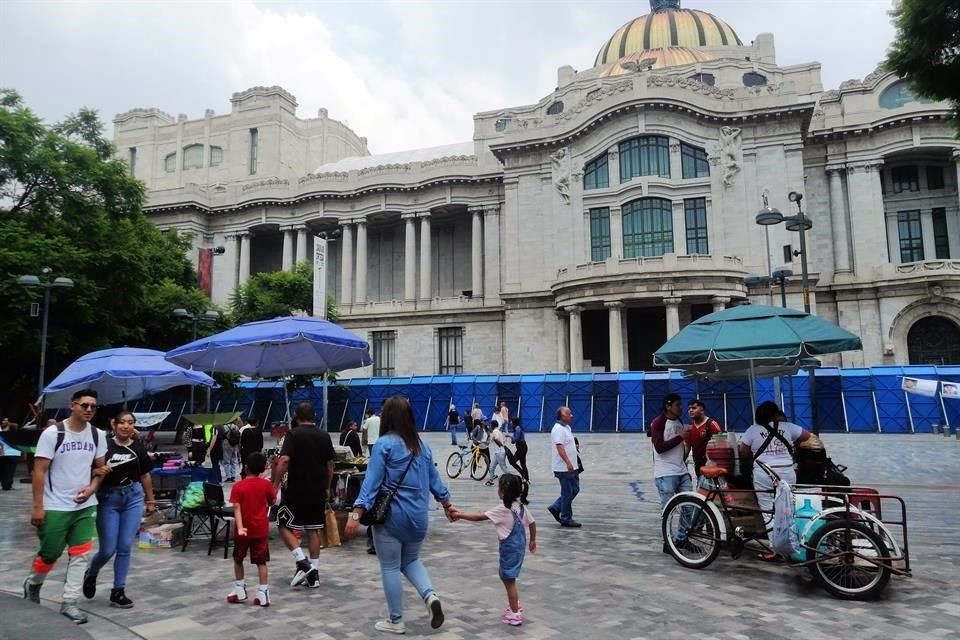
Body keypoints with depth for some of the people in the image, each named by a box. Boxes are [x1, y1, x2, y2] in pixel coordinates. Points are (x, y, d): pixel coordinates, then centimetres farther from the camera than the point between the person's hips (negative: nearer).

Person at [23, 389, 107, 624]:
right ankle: (32, 584, 39)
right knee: (50, 553, 8)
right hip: (55, 507, -4)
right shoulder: (52, 433, -10)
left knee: (81, 554, 1)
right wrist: (38, 506, -13)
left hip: (85, 506, 4)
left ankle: (69, 603, 11)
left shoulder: (97, 435, 3)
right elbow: (39, 471, -10)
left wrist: (92, 488, -6)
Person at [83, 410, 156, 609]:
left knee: (125, 547, 3)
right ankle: (91, 574, 34)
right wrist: (98, 471, -30)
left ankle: (118, 591, 15)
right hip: (108, 498, -3)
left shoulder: (139, 447, 3)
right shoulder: (105, 445, -9)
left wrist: (150, 499, 16)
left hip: (133, 497, 3)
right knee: (108, 549, 1)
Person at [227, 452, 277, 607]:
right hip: (261, 530, 1)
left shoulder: (238, 486, -8)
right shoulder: (266, 484, -4)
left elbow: (237, 509, -16)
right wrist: (275, 489, 19)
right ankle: (263, 594, 1)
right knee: (261, 562, 4)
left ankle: (240, 591, 25)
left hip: (244, 530, -1)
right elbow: (272, 502, 10)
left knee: (238, 560, 19)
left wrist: (240, 527, -21)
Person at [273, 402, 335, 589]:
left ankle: (302, 563, -6)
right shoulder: (324, 436, 7)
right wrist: (327, 487, 21)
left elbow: (284, 460, -18)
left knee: (284, 526, 7)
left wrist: (275, 484, -11)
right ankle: (314, 573, 12)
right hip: (318, 491, 5)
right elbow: (330, 464, 11)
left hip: (296, 490, -5)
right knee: (313, 530, 11)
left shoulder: (294, 434, -8)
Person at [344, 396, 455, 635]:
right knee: (411, 561, 23)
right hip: (417, 515, 5)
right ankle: (430, 596, -1)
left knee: (390, 568, 10)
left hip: (391, 515, -5)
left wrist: (356, 513, -17)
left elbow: (372, 481, -16)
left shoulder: (384, 444, -10)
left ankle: (396, 621, 19)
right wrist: (447, 504, 27)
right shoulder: (422, 445, 6)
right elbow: (434, 478, 14)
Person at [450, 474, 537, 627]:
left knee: (509, 580, 4)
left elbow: (479, 517, -18)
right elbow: (532, 523, 10)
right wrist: (532, 541, 24)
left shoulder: (502, 509, -18)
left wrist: (460, 515, -12)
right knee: (506, 576, 24)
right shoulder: (521, 507, 2)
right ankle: (515, 605, 33)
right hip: (519, 545, 8)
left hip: (509, 547, -8)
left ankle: (515, 614, 11)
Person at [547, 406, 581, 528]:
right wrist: (568, 462, -35)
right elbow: (559, 447, -27)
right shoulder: (558, 429, -17)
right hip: (563, 468, -10)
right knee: (567, 493, -2)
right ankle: (566, 519, 9)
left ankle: (555, 507, 23)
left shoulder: (566, 427, 15)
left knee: (575, 489, 15)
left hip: (571, 467, 10)